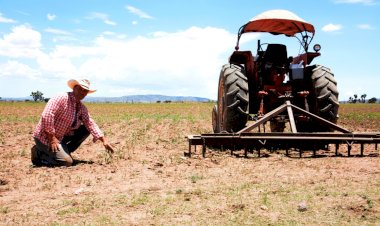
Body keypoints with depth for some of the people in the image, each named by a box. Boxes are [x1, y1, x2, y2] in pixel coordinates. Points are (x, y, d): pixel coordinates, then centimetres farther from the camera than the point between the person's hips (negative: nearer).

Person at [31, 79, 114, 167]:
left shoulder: (82, 108, 6)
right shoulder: (62, 98, -19)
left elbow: (91, 124, 3)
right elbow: (46, 115, -28)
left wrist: (104, 140, -9)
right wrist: (52, 138, -26)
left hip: (61, 136, 8)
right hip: (45, 137, -8)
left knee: (85, 130, 1)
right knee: (67, 162, -20)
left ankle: (64, 152, 5)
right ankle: (39, 154, -1)